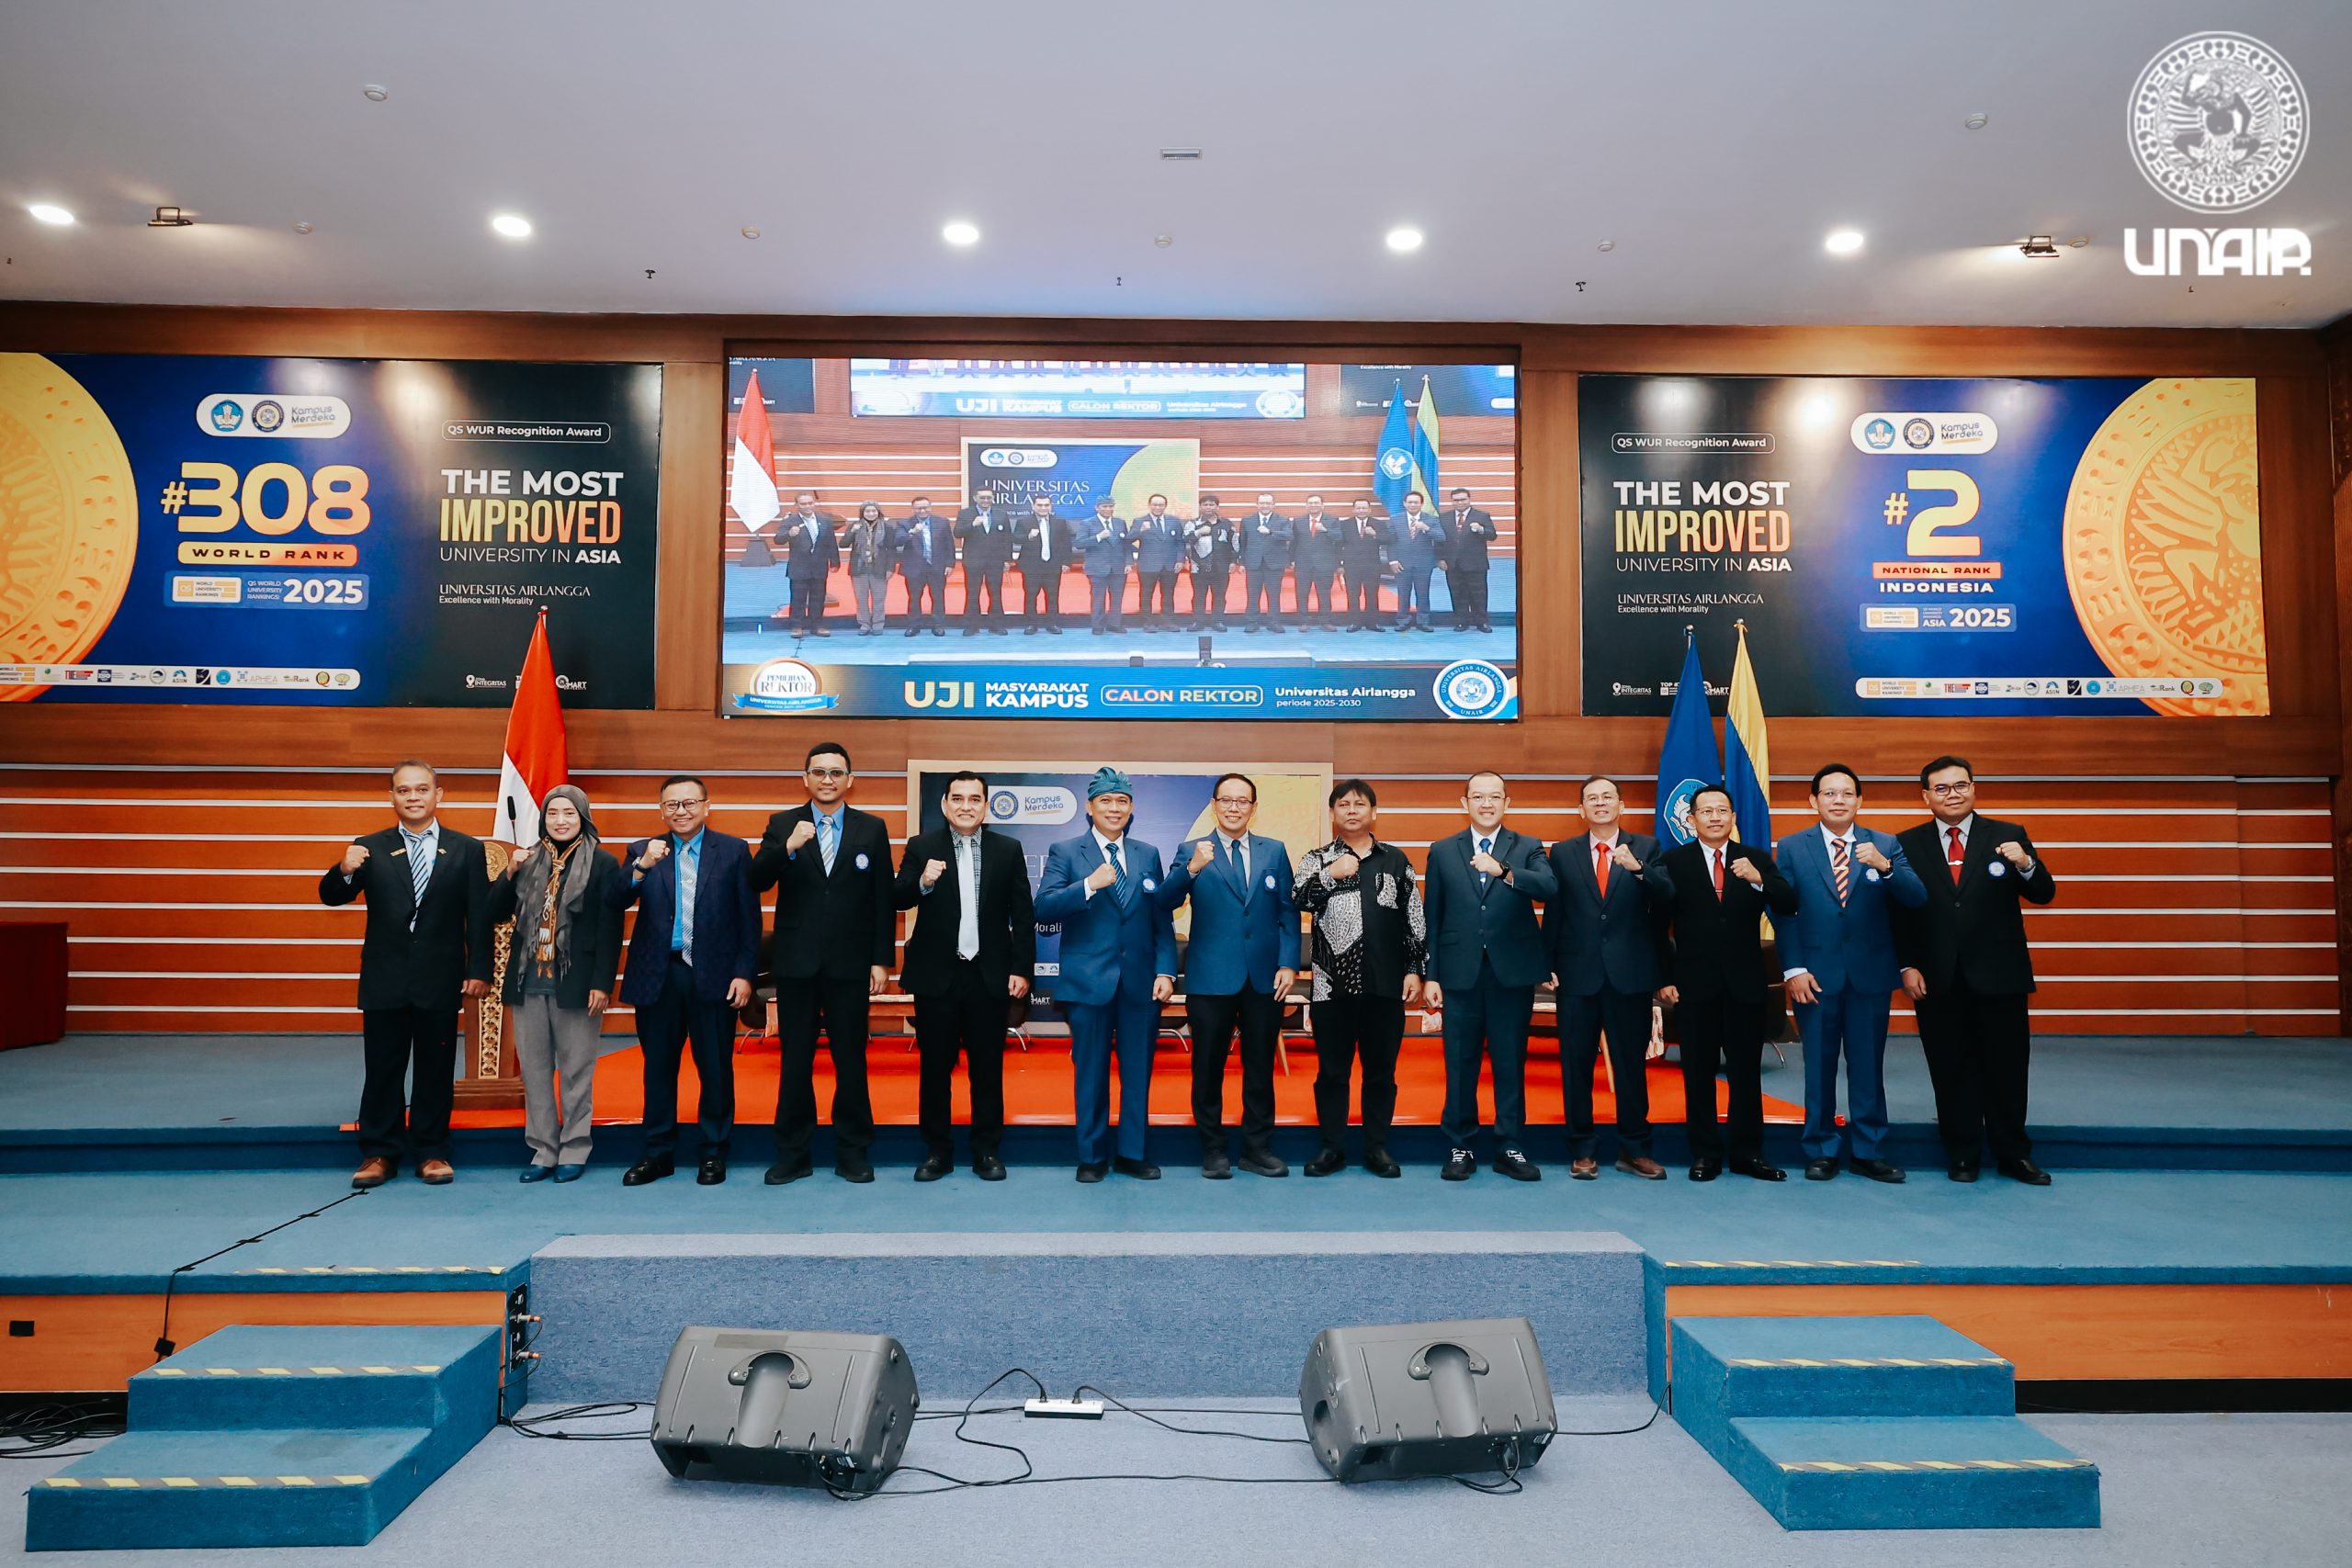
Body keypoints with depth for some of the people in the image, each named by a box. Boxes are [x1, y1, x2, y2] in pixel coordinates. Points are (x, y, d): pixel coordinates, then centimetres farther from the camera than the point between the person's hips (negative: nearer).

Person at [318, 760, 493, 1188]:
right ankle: (379, 1153, 18)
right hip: (384, 980, 1)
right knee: (381, 1071, 7)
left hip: (441, 981, -1)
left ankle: (431, 1152, 17)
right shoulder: (370, 849, 4)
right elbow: (331, 897, -3)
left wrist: (479, 970, -6)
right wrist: (344, 871, -26)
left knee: (435, 1071, 7)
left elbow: (479, 916, 0)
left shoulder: (467, 850, 3)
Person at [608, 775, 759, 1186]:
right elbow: (613, 902, -5)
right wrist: (643, 866, -20)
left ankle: (714, 1153, 18)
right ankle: (659, 1152, 23)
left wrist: (744, 973, -8)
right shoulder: (642, 851, 8)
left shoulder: (733, 851, 1)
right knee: (658, 1068, 11)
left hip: (713, 975, -2)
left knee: (716, 1068, 6)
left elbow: (749, 918, -2)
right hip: (657, 977, 2)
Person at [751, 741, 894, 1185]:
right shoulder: (782, 825, 5)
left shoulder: (872, 829, 4)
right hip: (796, 962, 1)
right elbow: (757, 882, -7)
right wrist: (789, 847, -24)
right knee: (794, 1060, 7)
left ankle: (852, 1153, 16)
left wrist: (881, 960, -2)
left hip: (850, 964, 0)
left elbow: (884, 900, 2)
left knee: (850, 1059, 5)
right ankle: (792, 1154, 19)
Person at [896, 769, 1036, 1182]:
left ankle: (987, 1152, 18)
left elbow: (1023, 916, 3)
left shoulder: (1008, 850, 4)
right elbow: (899, 900, -5)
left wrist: (1022, 970, -2)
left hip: (990, 977, 0)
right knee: (935, 1067, 8)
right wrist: (922, 882, -25)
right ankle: (937, 1151, 20)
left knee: (988, 1069, 7)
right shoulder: (921, 847, 3)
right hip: (937, 976, 0)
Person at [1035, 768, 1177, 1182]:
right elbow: (1043, 909, -11)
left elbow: (1162, 920, 9)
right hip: (1088, 981, -3)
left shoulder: (1148, 855, 10)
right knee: (1091, 1073, 6)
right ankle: (1092, 1156, 19)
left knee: (1138, 1072, 8)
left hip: (1140, 981, 3)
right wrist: (1089, 885, -22)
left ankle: (1132, 1154, 20)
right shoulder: (1065, 852, 1)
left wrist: (1165, 971, -1)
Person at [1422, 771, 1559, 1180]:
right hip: (1460, 973, 0)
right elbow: (1432, 917, 6)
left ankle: (1510, 1147, 17)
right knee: (1460, 1064, 5)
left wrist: (1503, 870, -32)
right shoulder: (1442, 852, 8)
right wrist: (1430, 976, 0)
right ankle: (1461, 1147, 16)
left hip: (1512, 973, 0)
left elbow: (1550, 887, -16)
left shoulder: (1528, 848, 5)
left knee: (1511, 1063, 6)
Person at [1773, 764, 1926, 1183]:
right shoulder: (1792, 847, 2)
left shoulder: (1885, 845, 4)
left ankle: (1868, 1152, 20)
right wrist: (1793, 969, -9)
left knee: (1869, 1066, 8)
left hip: (1870, 975, 1)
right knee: (1819, 1066, 7)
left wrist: (1885, 866, -24)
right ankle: (1820, 1152, 18)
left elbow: (1917, 899, -6)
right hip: (1816, 974, -1)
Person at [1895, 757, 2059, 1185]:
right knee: (1951, 1072, 8)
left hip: (1998, 975, 0)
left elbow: (2043, 894, -2)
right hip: (1938, 980, 0)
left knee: (2007, 1069, 7)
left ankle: (2013, 1154, 22)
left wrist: (2026, 865, -23)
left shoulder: (2007, 836, 3)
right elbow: (1899, 912, 3)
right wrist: (1907, 966, -5)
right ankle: (1962, 1154, 20)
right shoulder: (1908, 844, 3)